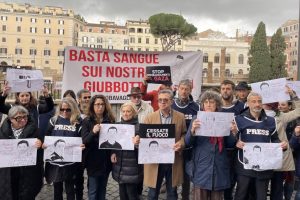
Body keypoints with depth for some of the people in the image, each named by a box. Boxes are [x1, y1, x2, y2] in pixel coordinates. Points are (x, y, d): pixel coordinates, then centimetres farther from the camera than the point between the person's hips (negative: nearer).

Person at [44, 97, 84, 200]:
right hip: (55, 160, 2)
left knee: (70, 189, 9)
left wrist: (82, 146, -21)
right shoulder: (54, 120, 4)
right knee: (57, 189, 16)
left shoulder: (78, 122, -2)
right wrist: (44, 144, -12)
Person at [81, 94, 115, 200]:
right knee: (93, 190, 6)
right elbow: (85, 141, -11)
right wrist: (93, 132, -29)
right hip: (93, 160, -2)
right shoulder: (87, 121, -3)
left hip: (106, 160, 2)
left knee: (102, 189, 16)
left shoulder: (111, 120, 3)